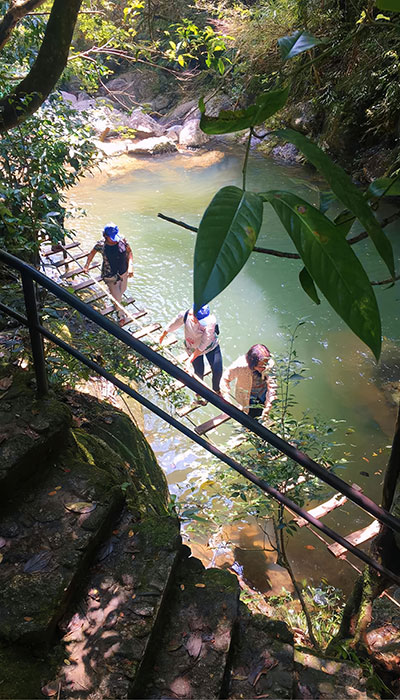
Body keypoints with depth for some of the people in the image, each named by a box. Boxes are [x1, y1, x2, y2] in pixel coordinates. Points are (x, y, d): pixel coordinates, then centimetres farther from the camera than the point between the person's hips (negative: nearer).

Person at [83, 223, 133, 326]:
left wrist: (130, 265, -17)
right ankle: (121, 315, 32)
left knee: (122, 290, 29)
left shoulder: (122, 240, -18)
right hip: (110, 276, -4)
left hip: (123, 272, 4)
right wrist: (87, 266, 3)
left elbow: (129, 251, -4)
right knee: (117, 298, 3)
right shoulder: (101, 245, -23)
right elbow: (92, 253, -2)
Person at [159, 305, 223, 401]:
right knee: (199, 372, 2)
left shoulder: (211, 320, -37)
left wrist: (191, 359, -31)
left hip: (211, 345, 0)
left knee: (217, 371, 0)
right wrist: (163, 334, 10)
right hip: (193, 348, 1)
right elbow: (173, 325, -9)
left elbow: (204, 344, -31)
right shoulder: (184, 315, -32)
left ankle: (216, 390, 34)